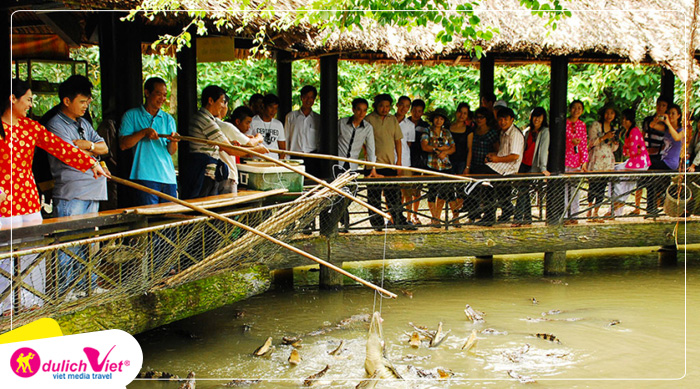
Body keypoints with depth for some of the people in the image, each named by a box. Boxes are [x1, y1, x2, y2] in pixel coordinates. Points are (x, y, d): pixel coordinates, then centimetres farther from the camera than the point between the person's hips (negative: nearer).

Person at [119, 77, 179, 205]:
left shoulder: (168, 119, 16)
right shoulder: (131, 115, 6)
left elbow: (171, 151, 7)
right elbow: (123, 144, -3)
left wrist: (173, 141, -15)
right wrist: (144, 132, -15)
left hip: (168, 178, 4)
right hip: (145, 177, -4)